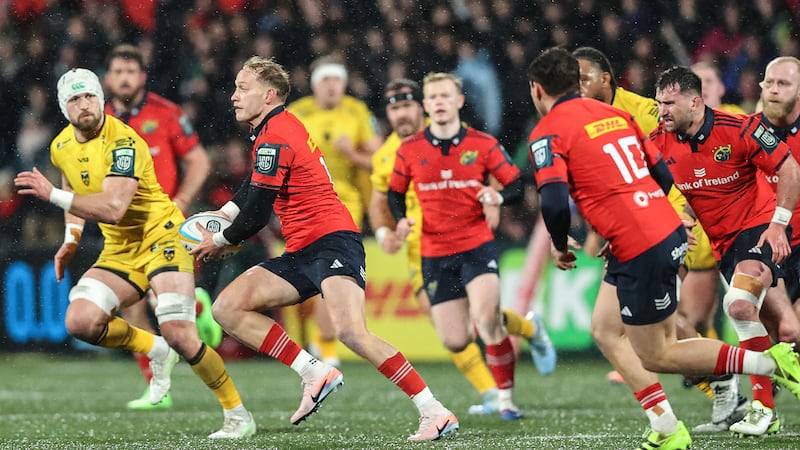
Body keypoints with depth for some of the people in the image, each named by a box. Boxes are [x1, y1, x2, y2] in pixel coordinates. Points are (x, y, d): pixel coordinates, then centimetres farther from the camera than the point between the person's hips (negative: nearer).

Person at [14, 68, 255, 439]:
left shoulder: (123, 142, -21)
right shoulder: (61, 147, 4)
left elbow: (113, 208, -33)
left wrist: (52, 195, -33)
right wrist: (70, 239, 15)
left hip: (161, 237, -7)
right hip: (119, 251, 7)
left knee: (179, 334, -21)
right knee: (79, 321, -17)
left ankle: (238, 415, -3)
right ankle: (155, 351, 9)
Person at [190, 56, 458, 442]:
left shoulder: (275, 137, -13)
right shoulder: (279, 127, 17)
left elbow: (256, 214, -12)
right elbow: (254, 189, 33)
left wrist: (219, 241, 4)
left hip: (332, 240, -10)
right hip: (301, 251, 10)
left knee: (350, 332, -29)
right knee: (227, 308, 0)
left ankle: (435, 413, -23)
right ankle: (314, 374, -3)